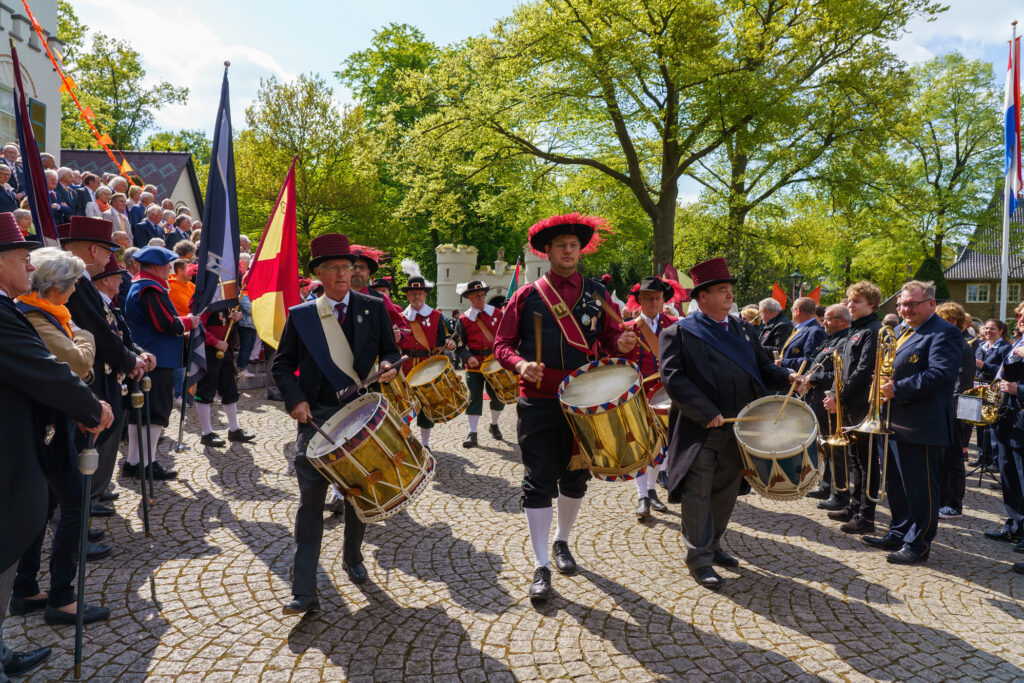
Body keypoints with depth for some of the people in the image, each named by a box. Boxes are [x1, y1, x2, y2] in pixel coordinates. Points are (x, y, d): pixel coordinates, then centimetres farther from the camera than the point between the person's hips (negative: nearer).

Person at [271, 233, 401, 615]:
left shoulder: (374, 308, 5)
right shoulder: (300, 315, 4)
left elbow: (390, 350, 8)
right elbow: (282, 365, 6)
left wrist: (389, 366, -16)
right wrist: (296, 399, -11)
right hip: (316, 417, -1)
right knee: (310, 501, -4)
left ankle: (352, 558, 40)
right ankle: (303, 592, 1)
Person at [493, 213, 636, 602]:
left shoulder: (597, 294, 7)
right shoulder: (527, 295, 2)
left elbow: (609, 338, 12)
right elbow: (502, 344, 3)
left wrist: (621, 343, -12)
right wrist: (520, 363, -17)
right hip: (537, 404, -2)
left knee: (575, 478, 14)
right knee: (539, 482, -1)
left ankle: (562, 542, 37)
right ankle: (541, 567, 9)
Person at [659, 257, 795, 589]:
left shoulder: (742, 330, 14)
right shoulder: (679, 333, -6)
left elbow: (762, 366, 17)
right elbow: (673, 378, -15)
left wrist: (786, 376, -5)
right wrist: (707, 413, -20)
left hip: (737, 431, 6)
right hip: (700, 433, -6)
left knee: (726, 491, 16)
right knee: (698, 495, 1)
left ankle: (713, 545, 33)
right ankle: (699, 558, 13)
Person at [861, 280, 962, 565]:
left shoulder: (944, 333, -11)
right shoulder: (903, 331, 17)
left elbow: (939, 374, -24)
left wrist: (897, 389, -26)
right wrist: (885, 382, 3)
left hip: (922, 426, -9)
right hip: (895, 422, 9)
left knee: (920, 487, 1)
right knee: (895, 484, 18)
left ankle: (918, 545, 11)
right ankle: (898, 534, 32)